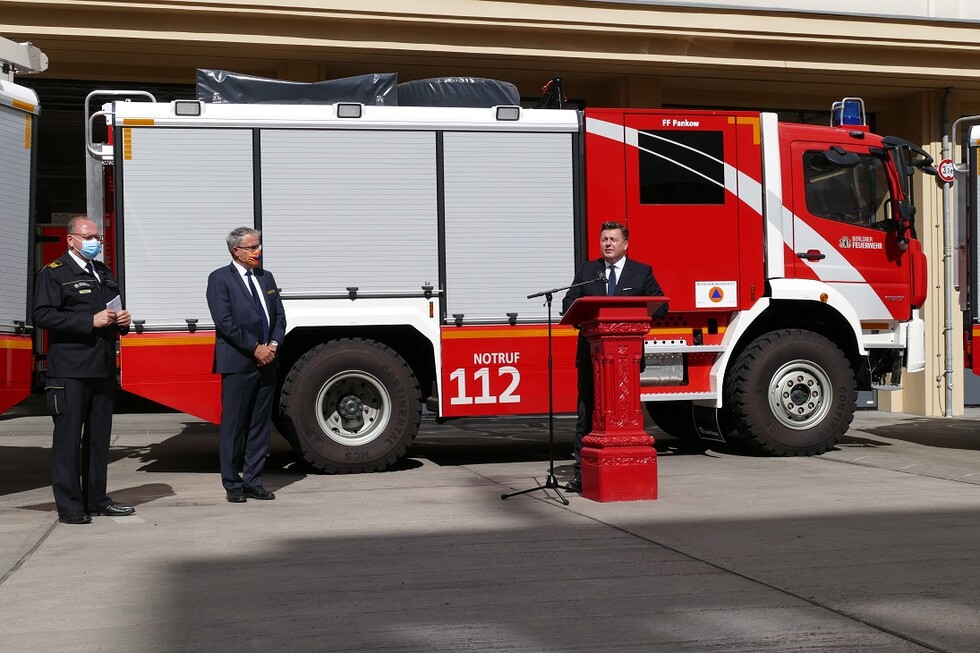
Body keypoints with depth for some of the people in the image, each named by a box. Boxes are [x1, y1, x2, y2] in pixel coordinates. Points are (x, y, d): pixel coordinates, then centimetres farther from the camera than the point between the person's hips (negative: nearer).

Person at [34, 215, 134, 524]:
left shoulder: (104, 273, 21)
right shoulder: (54, 273, -3)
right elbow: (42, 316, -14)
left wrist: (122, 320, 6)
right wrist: (90, 321, -18)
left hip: (103, 368, 7)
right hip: (70, 369, -7)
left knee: (99, 436, 10)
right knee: (68, 436, -4)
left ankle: (96, 499, 19)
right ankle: (69, 505, 1)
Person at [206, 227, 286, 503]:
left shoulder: (266, 277, 16)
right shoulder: (220, 279, -3)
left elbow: (279, 315, 14)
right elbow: (224, 320, -12)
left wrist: (273, 344, -4)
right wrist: (255, 348, -14)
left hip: (266, 363, 6)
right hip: (237, 364, -6)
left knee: (260, 425, 8)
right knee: (233, 426, 0)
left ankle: (253, 481, 15)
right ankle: (232, 485, 8)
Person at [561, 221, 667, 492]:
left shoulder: (642, 272, 8)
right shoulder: (586, 270, 12)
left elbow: (660, 305, 3)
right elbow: (569, 302, 8)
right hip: (592, 353, 1)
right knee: (586, 413, 0)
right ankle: (582, 471, 2)